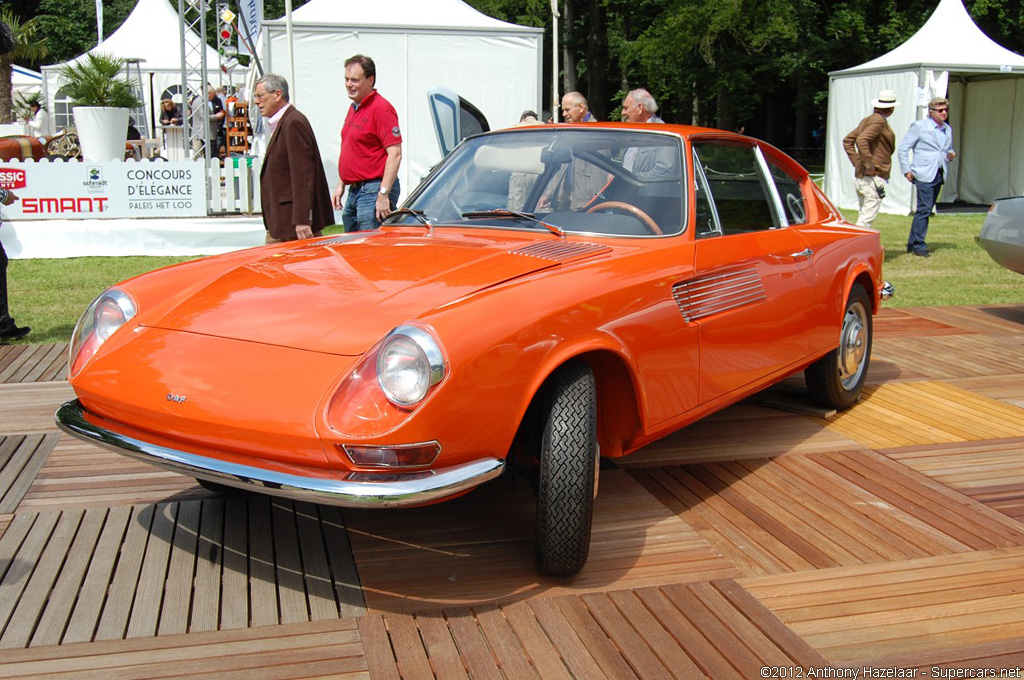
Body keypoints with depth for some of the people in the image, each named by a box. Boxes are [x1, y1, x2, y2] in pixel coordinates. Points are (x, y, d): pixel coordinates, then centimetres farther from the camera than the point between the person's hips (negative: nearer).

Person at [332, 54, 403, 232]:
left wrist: (383, 194, -23)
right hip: (354, 191, 10)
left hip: (373, 190, -10)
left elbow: (395, 154, -20)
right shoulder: (354, 108, 16)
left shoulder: (381, 108, -14)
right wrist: (341, 184, 21)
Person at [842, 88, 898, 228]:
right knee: (867, 218, -9)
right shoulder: (879, 121, -12)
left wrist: (857, 162, 11)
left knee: (863, 215, 15)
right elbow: (861, 141, -26)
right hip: (874, 176, -10)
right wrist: (869, 164, -21)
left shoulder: (867, 120, 14)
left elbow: (847, 140, 17)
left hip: (861, 174, 10)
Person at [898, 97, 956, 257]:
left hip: (939, 175, 7)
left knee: (925, 210, 8)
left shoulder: (948, 129, 17)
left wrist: (950, 155, 5)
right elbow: (903, 148, -3)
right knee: (924, 209, -12)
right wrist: (907, 170, -9)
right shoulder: (919, 126, -2)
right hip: (924, 174, -7)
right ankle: (919, 246, -7)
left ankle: (912, 244, 15)